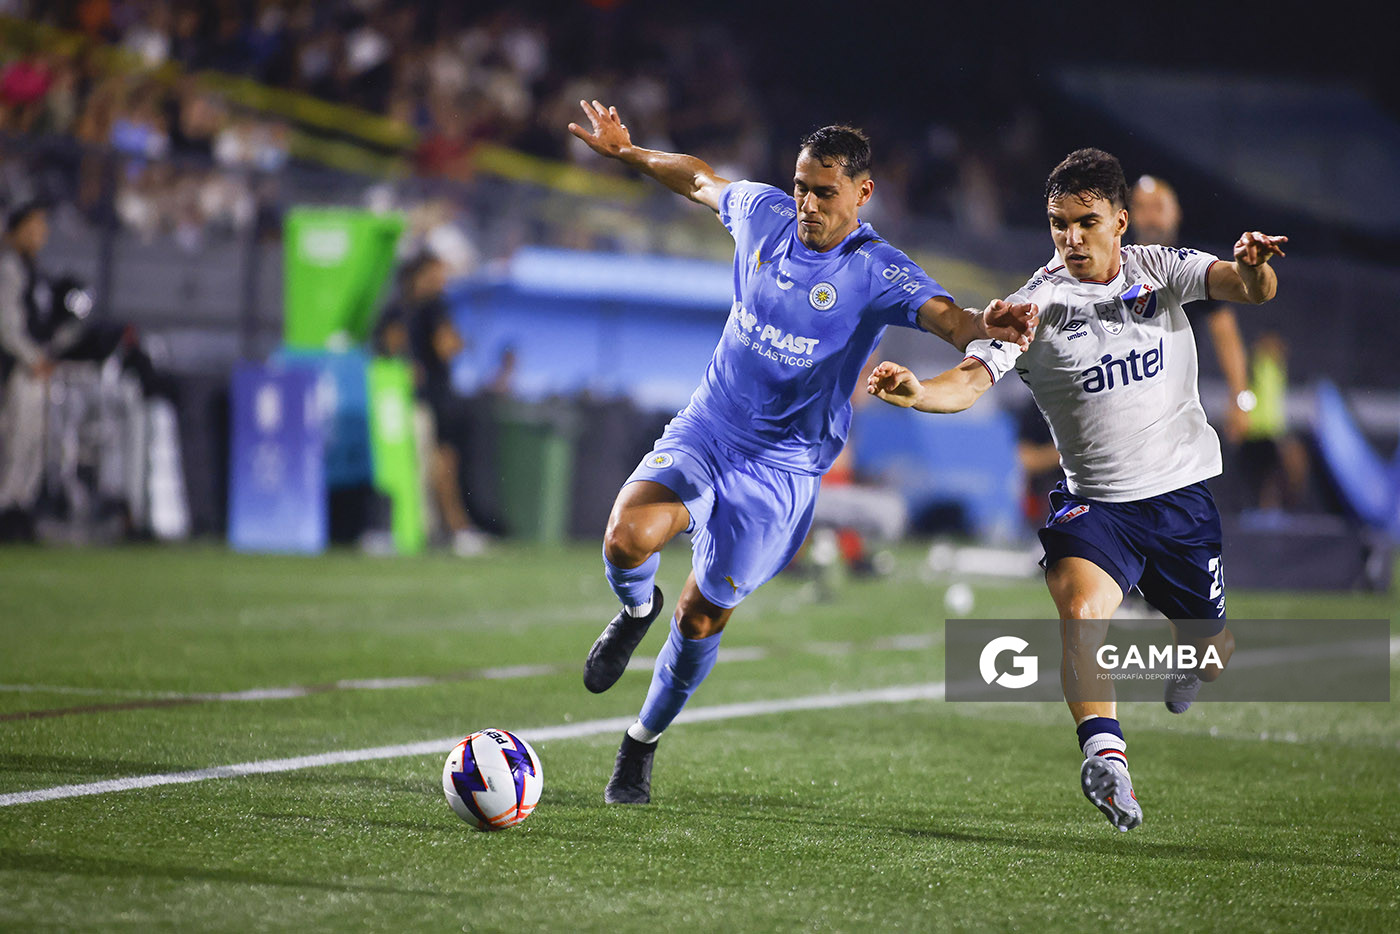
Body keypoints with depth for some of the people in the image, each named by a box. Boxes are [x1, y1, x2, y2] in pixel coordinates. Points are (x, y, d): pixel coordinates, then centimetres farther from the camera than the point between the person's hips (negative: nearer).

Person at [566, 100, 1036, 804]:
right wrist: (626, 152, 26)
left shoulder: (876, 271, -16)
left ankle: (642, 745, 28)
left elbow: (945, 316, -34)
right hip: (704, 430, 3)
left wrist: (985, 325, -56)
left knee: (701, 619, 3)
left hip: (781, 467, -3)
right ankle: (637, 610, 12)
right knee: (628, 536, -25)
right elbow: (700, 179, 20)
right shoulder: (764, 214, -2)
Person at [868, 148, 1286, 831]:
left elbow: (1251, 289, -14)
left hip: (1183, 493, 2)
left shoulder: (1163, 270, -3)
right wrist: (916, 392, -42)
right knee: (1079, 610, -33)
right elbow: (972, 379, -20)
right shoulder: (1034, 305, -9)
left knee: (1213, 657, 13)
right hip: (1093, 500, -2)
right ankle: (1105, 754, -37)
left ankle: (1186, 668, 51)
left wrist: (1253, 266, -39)